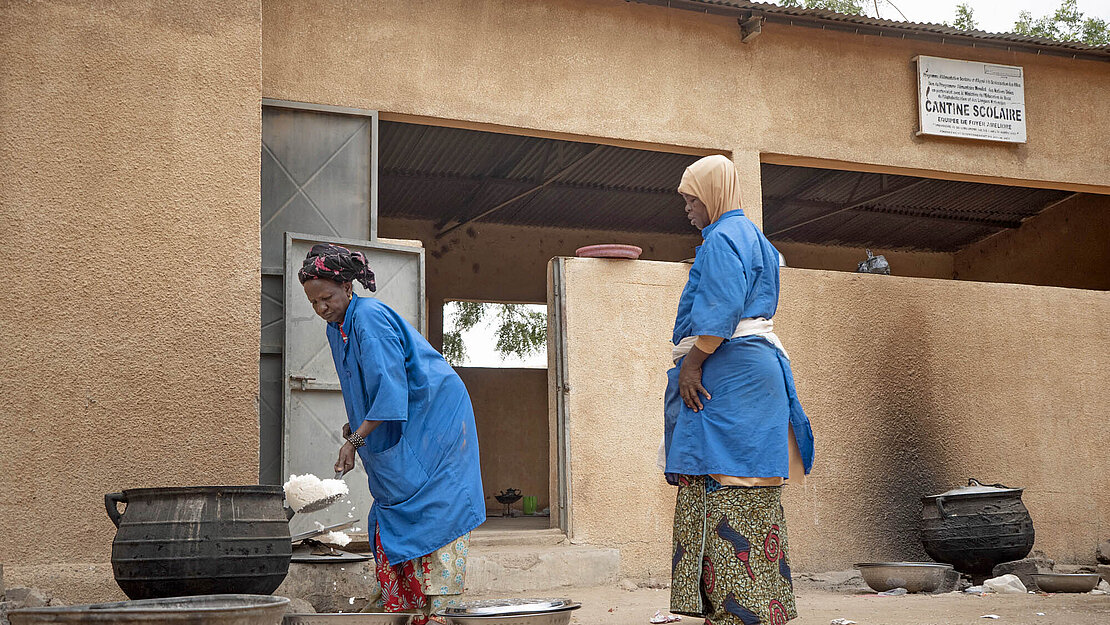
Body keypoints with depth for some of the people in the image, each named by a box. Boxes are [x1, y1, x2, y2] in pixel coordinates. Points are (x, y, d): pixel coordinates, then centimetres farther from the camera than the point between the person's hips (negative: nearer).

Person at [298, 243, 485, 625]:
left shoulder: (370, 318, -21)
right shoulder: (337, 327, 8)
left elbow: (390, 388, -26)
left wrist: (355, 440, -26)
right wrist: (355, 425, 3)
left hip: (433, 418, -9)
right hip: (396, 434, 9)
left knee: (433, 513, -9)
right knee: (390, 513, 6)